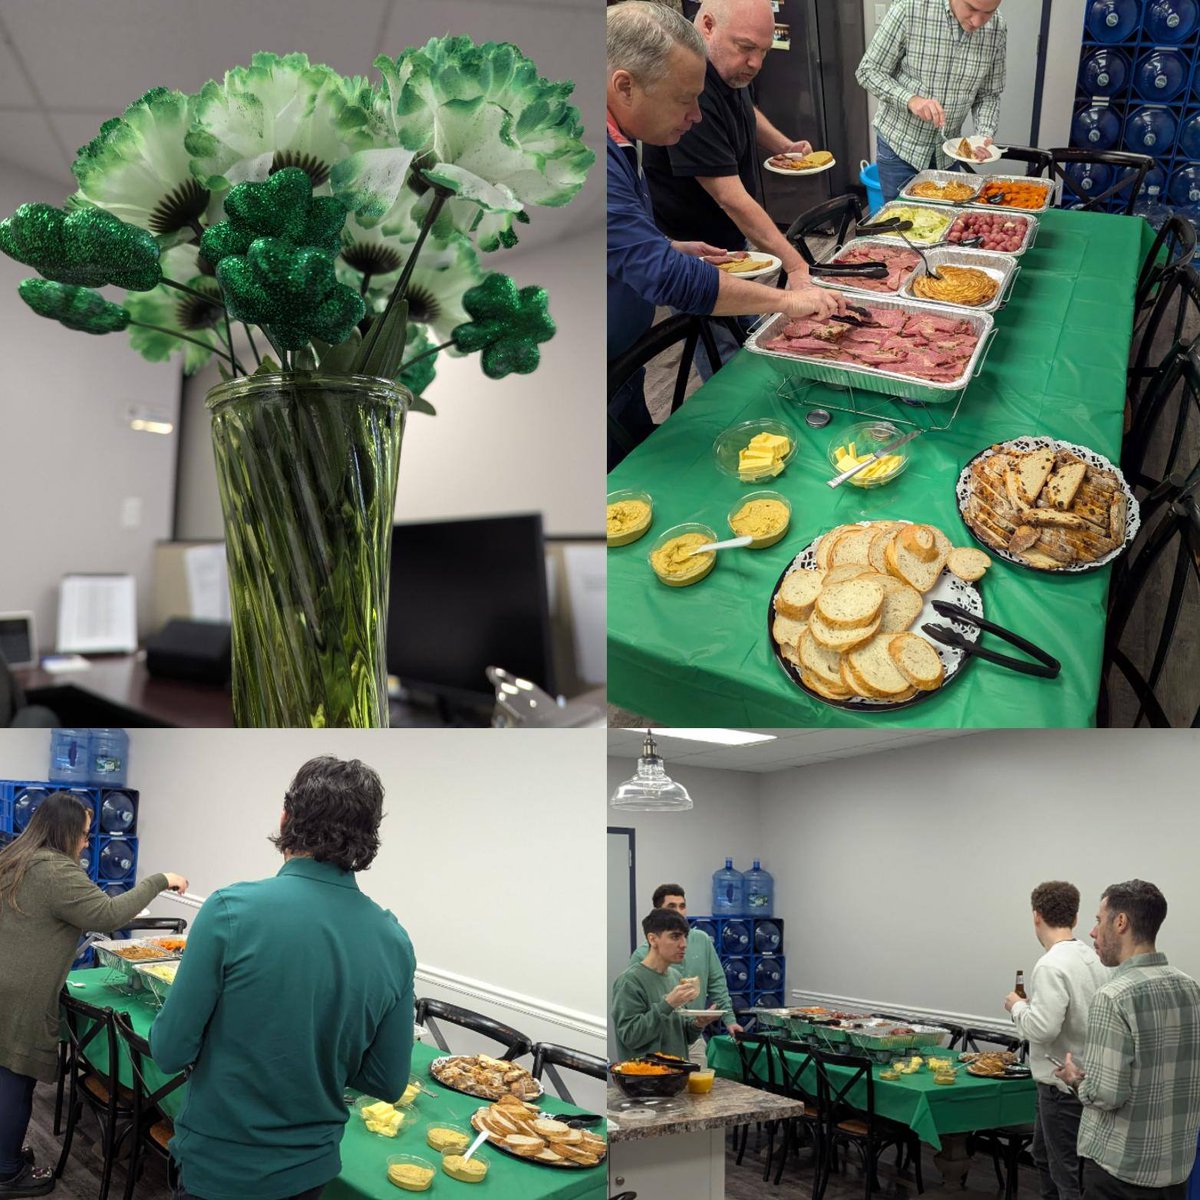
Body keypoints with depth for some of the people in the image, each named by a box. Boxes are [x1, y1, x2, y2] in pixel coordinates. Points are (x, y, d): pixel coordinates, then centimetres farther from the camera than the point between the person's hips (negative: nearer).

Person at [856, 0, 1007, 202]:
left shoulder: (997, 30, -9)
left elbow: (989, 94, 1)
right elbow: (868, 71, -14)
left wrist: (985, 135, -17)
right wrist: (910, 99, -28)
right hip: (899, 145, -3)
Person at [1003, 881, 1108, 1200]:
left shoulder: (1052, 965, -23)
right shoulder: (1091, 959, 3)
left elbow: (1041, 1028, -27)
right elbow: (1082, 1012, 12)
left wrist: (1018, 1006, -9)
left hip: (1063, 1087, -9)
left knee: (1067, 1174, 2)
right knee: (1044, 1155, 25)